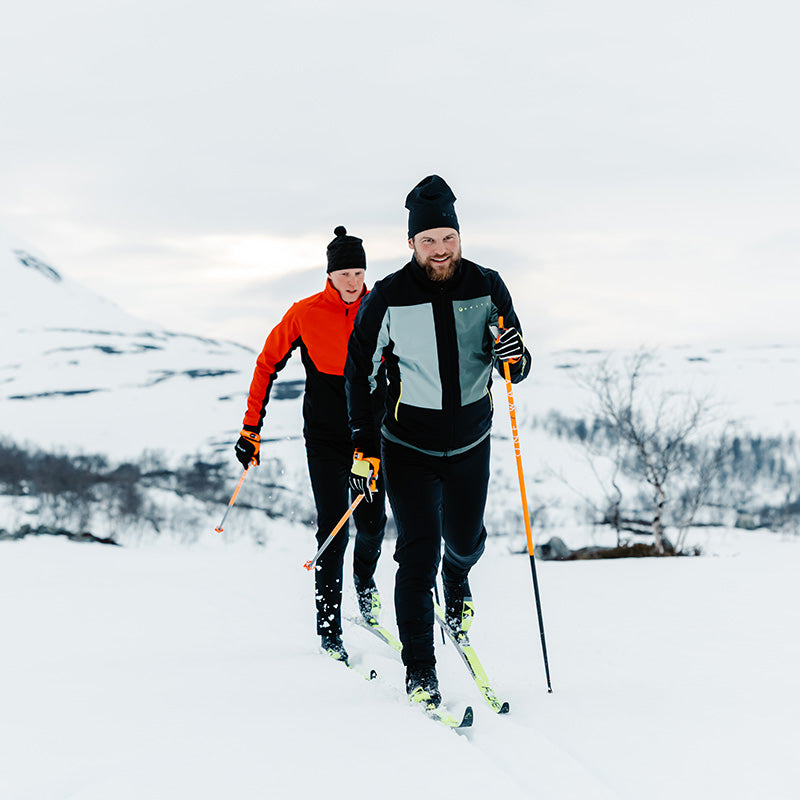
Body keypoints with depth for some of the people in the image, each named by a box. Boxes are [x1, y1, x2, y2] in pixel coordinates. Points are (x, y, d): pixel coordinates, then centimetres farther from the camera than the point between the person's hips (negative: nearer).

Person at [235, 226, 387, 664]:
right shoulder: (305, 313, -7)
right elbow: (267, 364, 2)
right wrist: (251, 426, 1)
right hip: (325, 436, -2)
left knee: (372, 521, 4)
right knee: (332, 527, -8)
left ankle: (365, 577, 40)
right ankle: (328, 624, 3)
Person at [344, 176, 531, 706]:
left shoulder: (487, 288, -7)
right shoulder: (389, 298, -13)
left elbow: (517, 369, -2)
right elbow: (360, 370, -3)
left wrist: (513, 358, -27)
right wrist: (363, 447, -7)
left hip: (471, 441, 3)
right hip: (409, 445, -3)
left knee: (465, 541, 15)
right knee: (419, 556, -9)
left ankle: (458, 584, 53)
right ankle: (419, 671, 2)